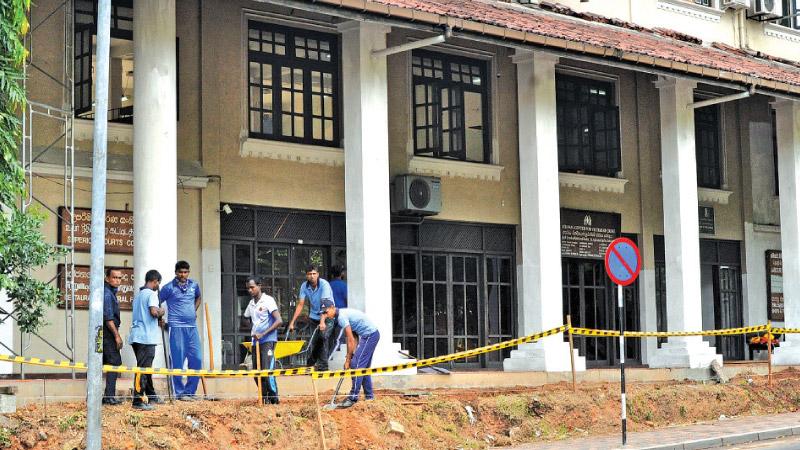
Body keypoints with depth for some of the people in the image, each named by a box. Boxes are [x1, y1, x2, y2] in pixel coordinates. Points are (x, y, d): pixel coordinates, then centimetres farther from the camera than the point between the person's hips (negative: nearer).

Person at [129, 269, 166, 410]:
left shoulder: (138, 295, 19)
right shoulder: (151, 294, -8)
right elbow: (154, 312, -22)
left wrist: (159, 320, 24)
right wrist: (161, 312, -1)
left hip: (137, 336, 9)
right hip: (146, 337, -9)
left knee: (145, 367, 17)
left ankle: (151, 397, 27)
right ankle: (138, 401, -13)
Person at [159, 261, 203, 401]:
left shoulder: (194, 285, 10)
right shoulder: (169, 288, -5)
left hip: (192, 327, 5)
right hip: (176, 327, -5)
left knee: (196, 360, 3)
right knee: (178, 361, -3)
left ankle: (190, 391, 13)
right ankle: (179, 393, 4)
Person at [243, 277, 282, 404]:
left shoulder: (268, 300, -7)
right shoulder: (251, 303, 14)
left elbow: (279, 321, -15)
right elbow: (248, 319, 32)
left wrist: (262, 334, -18)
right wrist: (252, 332, 12)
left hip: (267, 340, -7)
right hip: (255, 342, 7)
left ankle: (274, 399, -8)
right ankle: (264, 399, 15)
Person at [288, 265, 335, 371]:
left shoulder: (324, 284, -20)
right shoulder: (304, 286, -6)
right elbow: (300, 304, -4)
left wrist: (322, 322, -39)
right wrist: (292, 322, -10)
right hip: (314, 317, 4)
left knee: (324, 337, -20)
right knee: (314, 341, 4)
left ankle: (322, 365, -16)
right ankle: (310, 364, 24)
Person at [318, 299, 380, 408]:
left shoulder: (341, 317, -18)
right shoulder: (342, 313, 12)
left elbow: (351, 340, -17)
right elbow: (351, 337, 12)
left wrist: (348, 360, -11)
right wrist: (350, 355, 6)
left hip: (370, 335, -10)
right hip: (372, 335, 10)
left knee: (356, 364, -13)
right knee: (364, 366, 16)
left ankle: (353, 397, -15)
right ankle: (369, 395, 22)